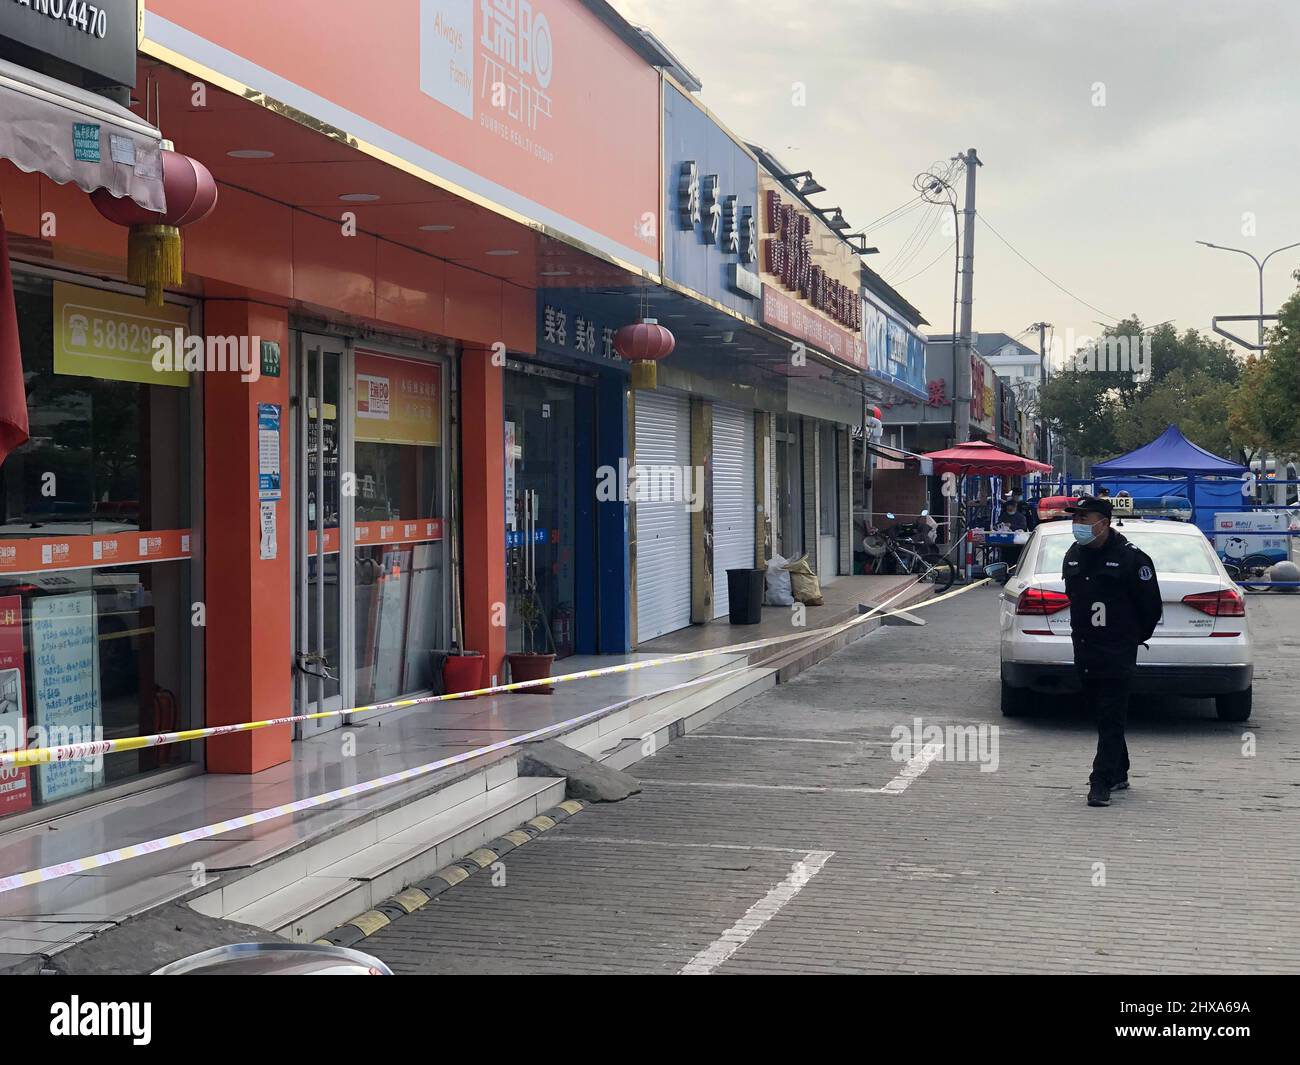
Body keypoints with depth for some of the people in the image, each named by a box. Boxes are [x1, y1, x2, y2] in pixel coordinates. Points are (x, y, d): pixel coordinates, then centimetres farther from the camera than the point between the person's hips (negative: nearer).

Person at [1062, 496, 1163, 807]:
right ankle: (1118, 774, 25)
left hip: (1117, 653, -7)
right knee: (1100, 714, 13)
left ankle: (1102, 783, -10)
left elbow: (1151, 606, -4)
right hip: (1084, 650, 7)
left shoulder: (1131, 557, -10)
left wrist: (1135, 638, 5)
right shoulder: (1073, 556, 10)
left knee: (1111, 719, -8)